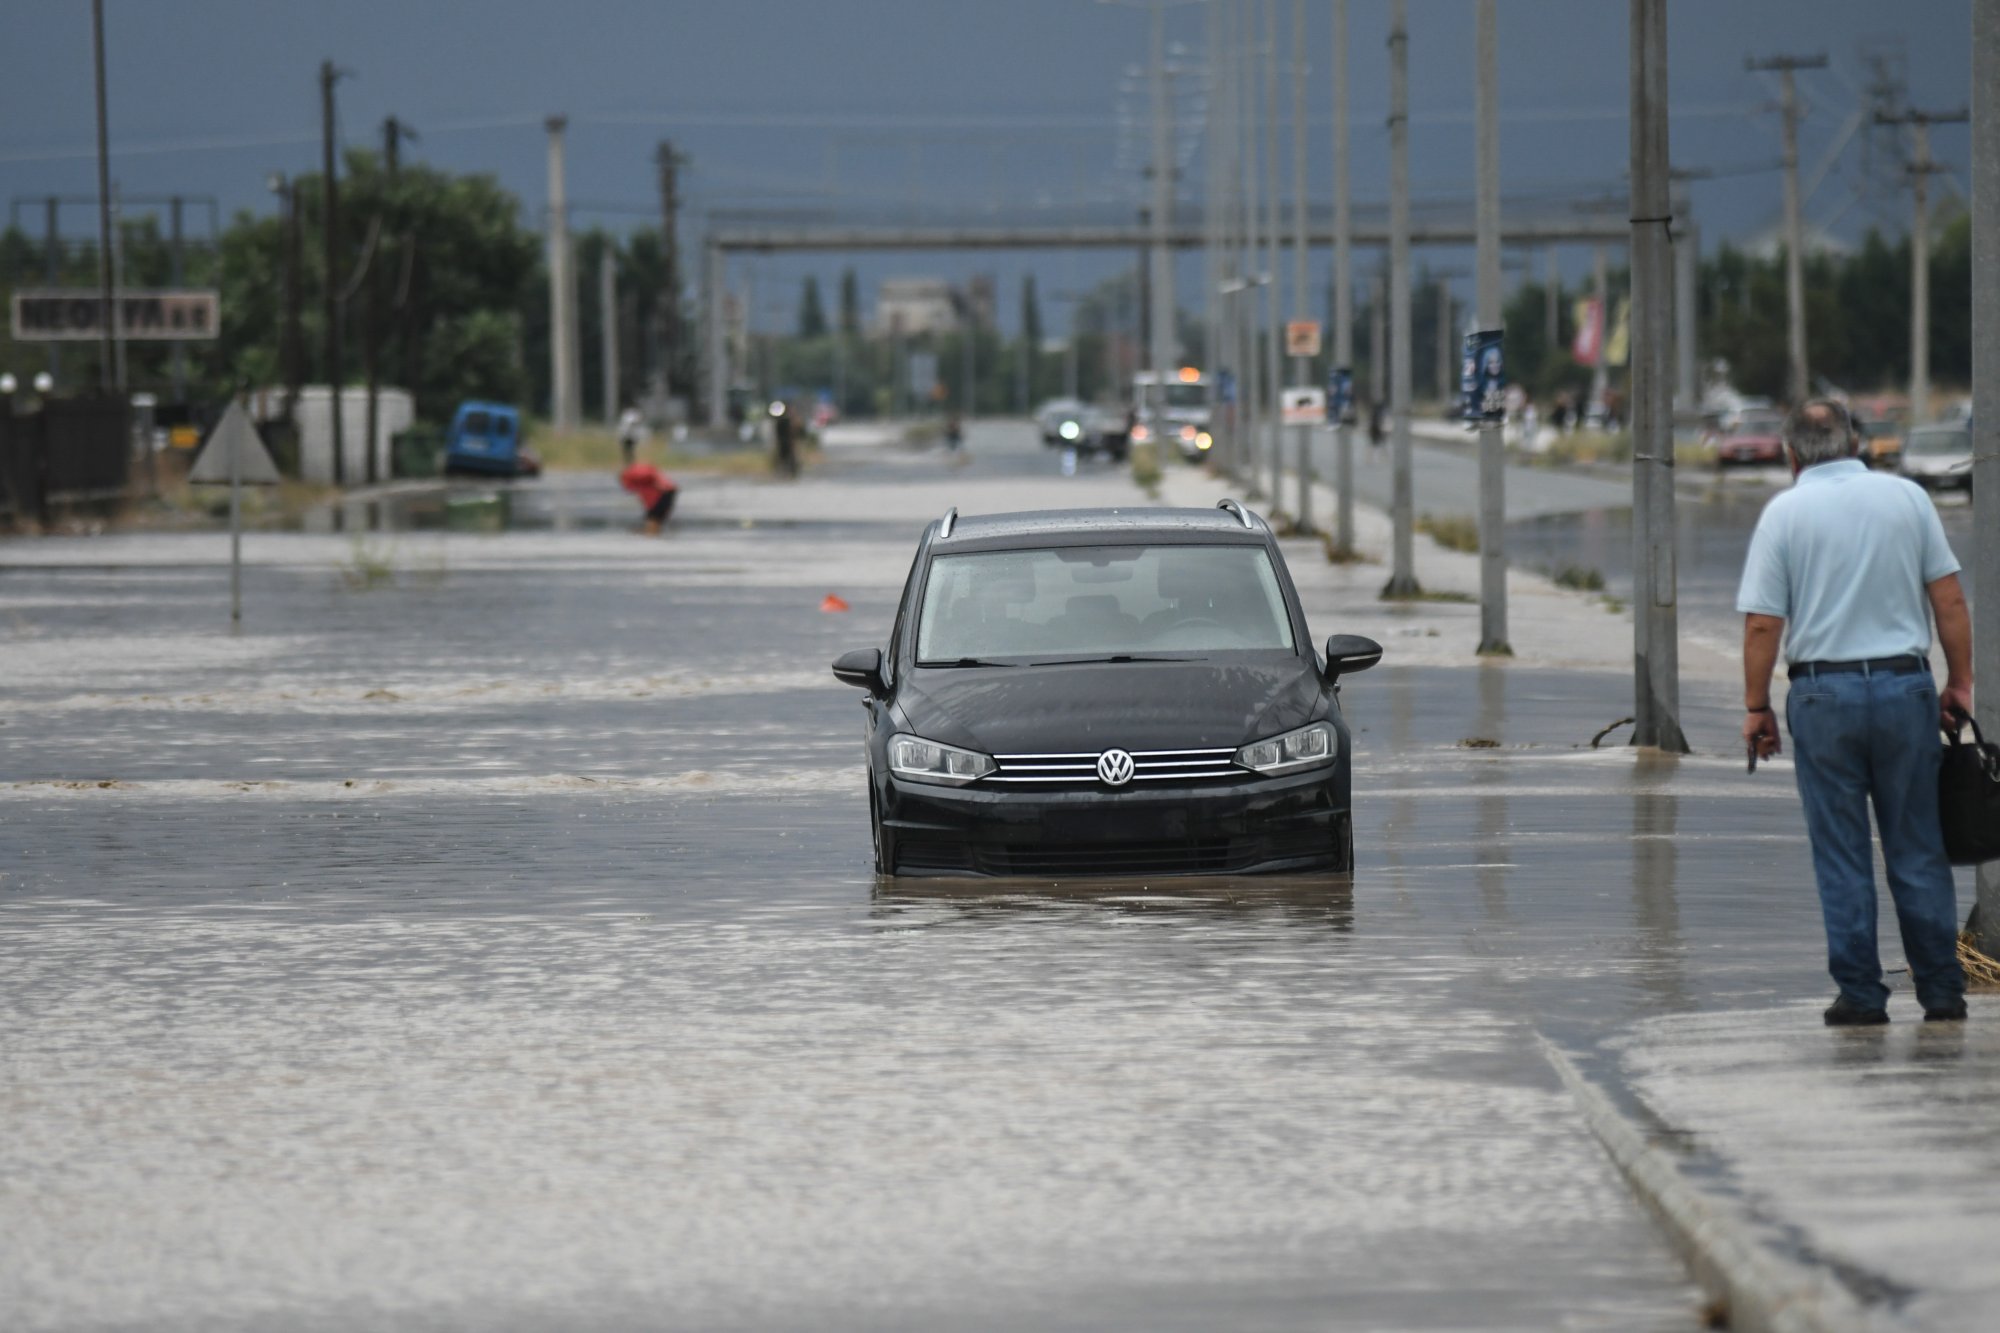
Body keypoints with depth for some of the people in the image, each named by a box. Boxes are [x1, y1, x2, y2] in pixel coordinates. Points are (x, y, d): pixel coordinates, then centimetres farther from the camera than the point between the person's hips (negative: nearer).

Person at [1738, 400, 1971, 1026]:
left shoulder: (1786, 512, -3)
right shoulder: (1907, 498, 3)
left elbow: (1762, 623, -6)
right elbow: (1949, 600, 3)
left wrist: (1757, 707, 3)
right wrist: (1960, 684, 11)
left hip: (1823, 693, -2)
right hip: (1906, 686, 2)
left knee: (1842, 857, 5)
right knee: (1918, 851, 8)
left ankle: (1861, 992, 4)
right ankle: (1941, 990, 9)